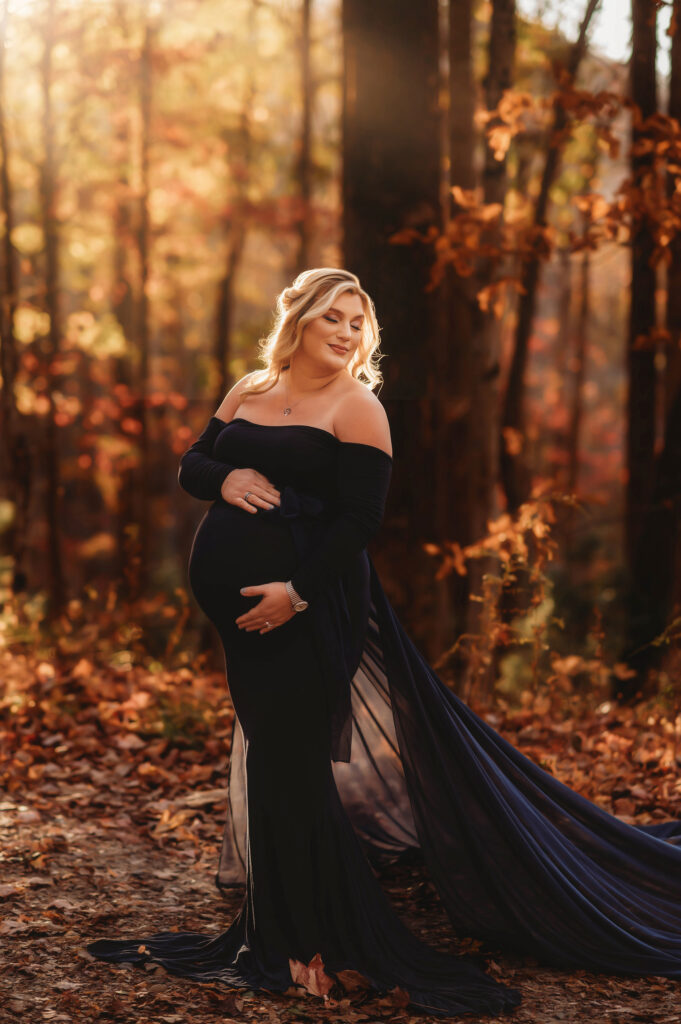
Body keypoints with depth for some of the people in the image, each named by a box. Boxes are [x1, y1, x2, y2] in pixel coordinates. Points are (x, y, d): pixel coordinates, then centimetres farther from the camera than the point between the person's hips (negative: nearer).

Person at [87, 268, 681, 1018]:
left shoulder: (357, 407, -5)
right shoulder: (248, 393, 14)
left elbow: (358, 520, -12)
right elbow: (190, 465, 14)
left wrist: (298, 591, -20)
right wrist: (225, 478, -9)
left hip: (307, 604, -6)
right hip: (231, 594, 6)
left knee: (290, 756, -3)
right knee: (267, 746, 12)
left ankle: (308, 937, 13)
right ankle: (281, 931, 25)